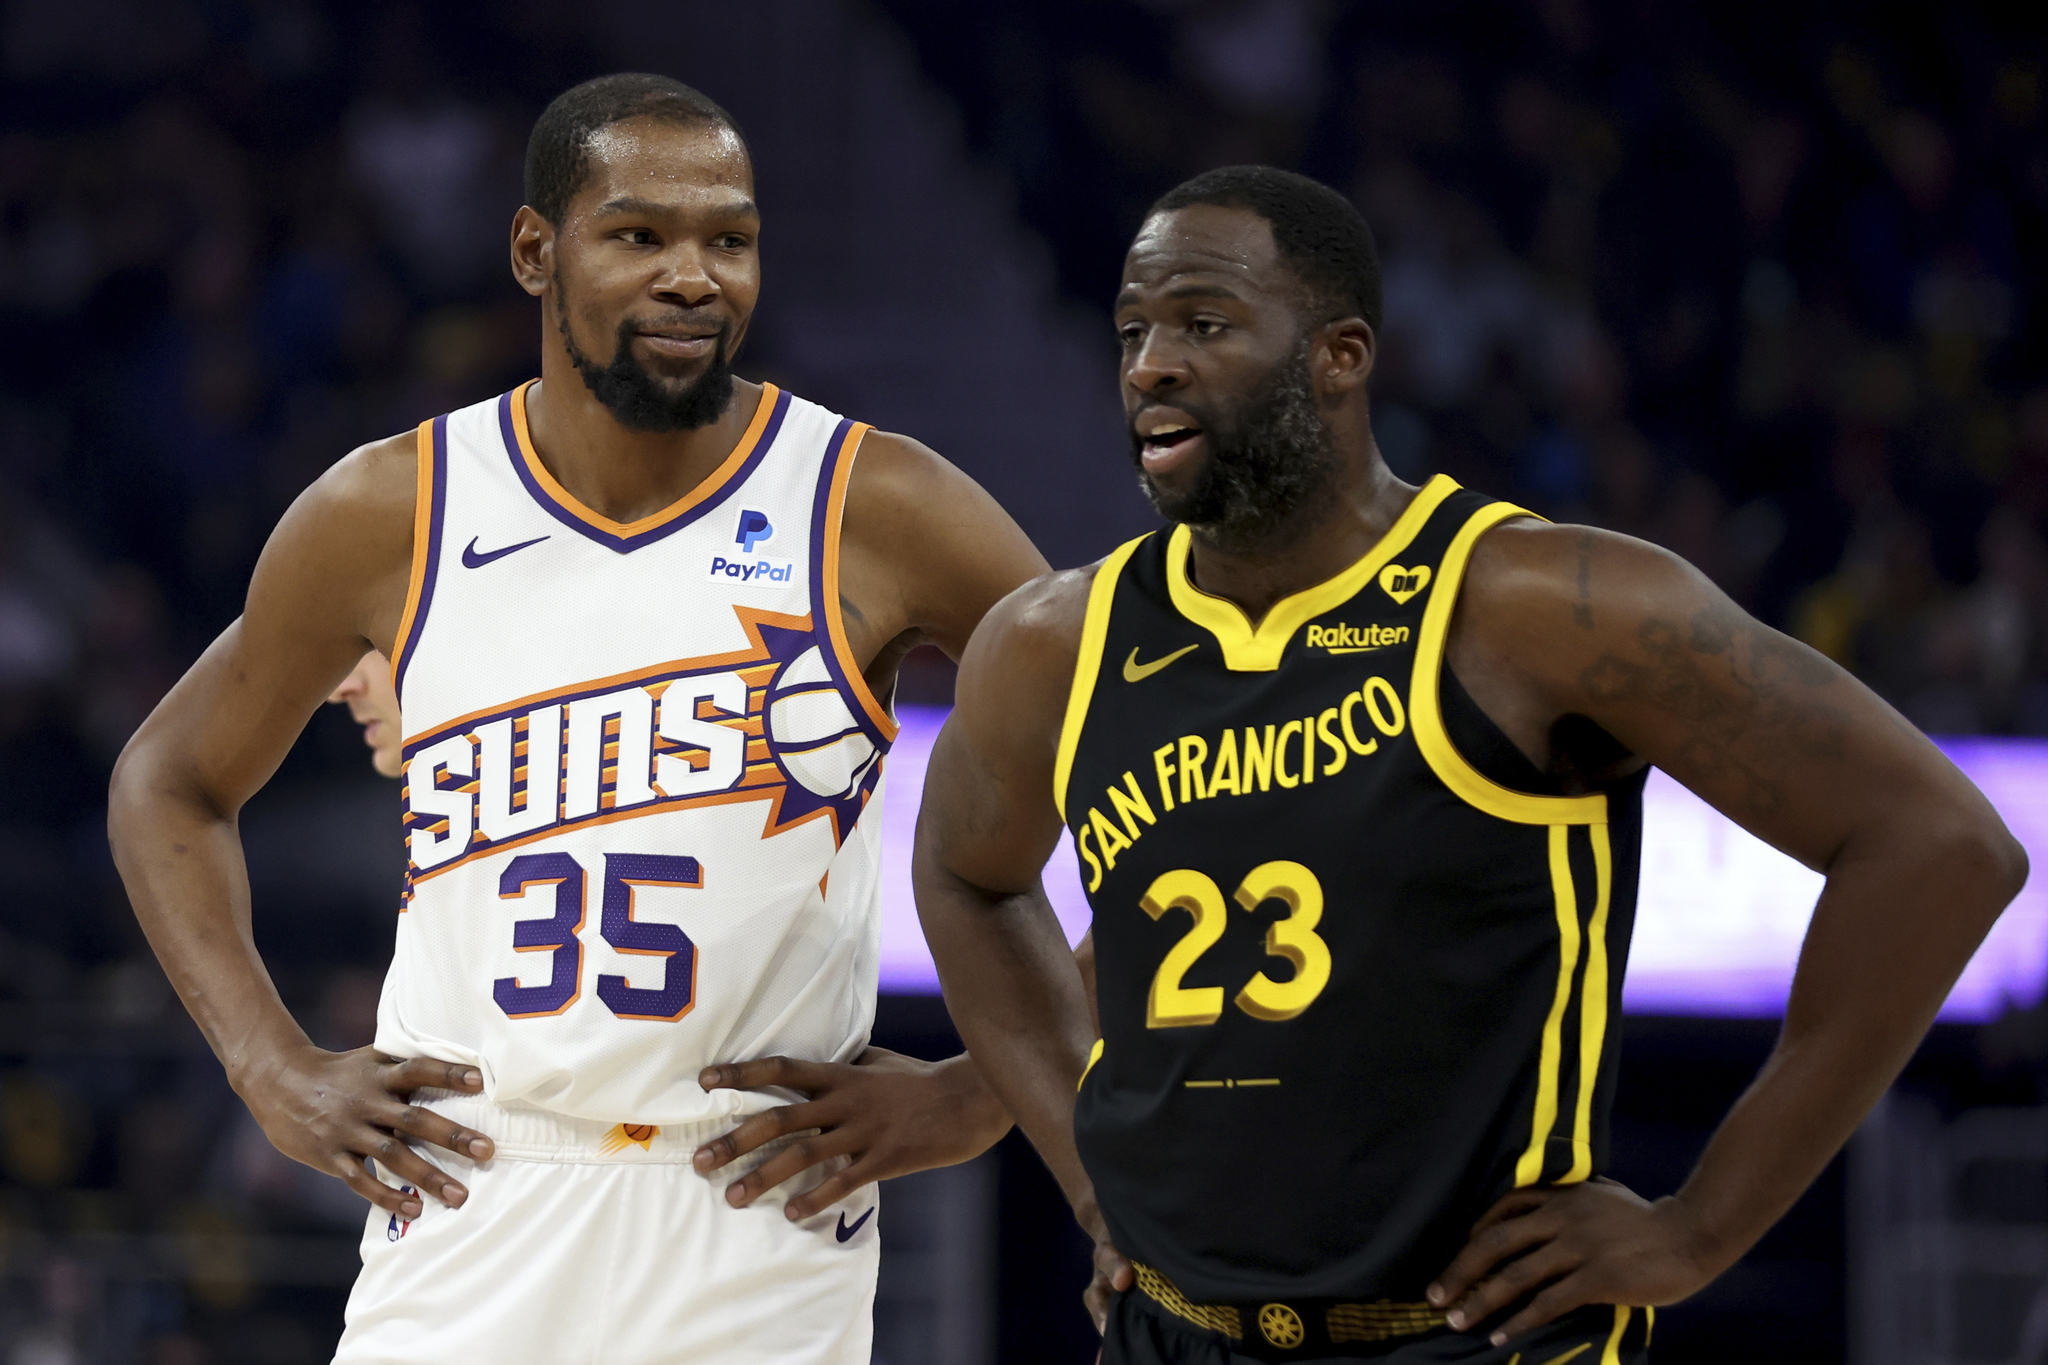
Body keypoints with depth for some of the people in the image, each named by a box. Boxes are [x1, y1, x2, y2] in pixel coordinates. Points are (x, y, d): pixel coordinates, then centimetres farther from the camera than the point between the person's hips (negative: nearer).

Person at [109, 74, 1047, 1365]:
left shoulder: (876, 512, -4)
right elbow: (171, 782, 17)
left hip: (765, 1235, -1)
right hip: (468, 1212, 1)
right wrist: (275, 1070, 6)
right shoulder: (384, 518, 2)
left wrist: (981, 1094, -3)